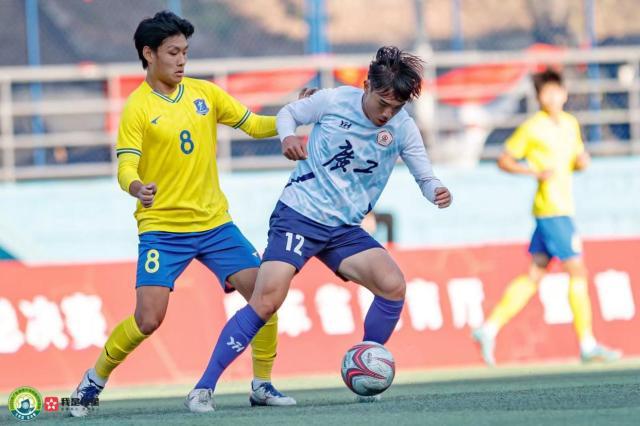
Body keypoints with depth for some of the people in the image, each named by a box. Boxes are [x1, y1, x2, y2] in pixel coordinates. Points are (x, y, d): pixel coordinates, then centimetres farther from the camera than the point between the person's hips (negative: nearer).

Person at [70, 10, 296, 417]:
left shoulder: (204, 92, 6)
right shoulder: (137, 108, -9)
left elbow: (253, 124, 13)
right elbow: (126, 168, -18)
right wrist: (136, 187, -40)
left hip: (214, 223, 5)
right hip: (162, 228, -5)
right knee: (148, 320, -15)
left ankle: (262, 385, 10)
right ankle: (95, 380, 9)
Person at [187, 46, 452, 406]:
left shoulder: (402, 127, -2)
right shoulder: (333, 101, -7)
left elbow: (425, 176, 2)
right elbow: (288, 113, 9)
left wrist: (437, 191, -22)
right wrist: (288, 137, -13)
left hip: (345, 230, 3)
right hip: (298, 215, -3)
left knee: (393, 285, -18)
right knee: (266, 301, -17)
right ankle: (205, 386, -10)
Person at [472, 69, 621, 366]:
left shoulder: (571, 124, 13)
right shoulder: (532, 128, -8)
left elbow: (578, 160, 26)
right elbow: (504, 161, -5)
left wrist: (582, 161, 2)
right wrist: (536, 172, -18)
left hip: (563, 208, 8)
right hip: (551, 208, -8)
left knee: (535, 275, 10)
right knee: (577, 271, -8)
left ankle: (490, 328, 13)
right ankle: (587, 345, -4)